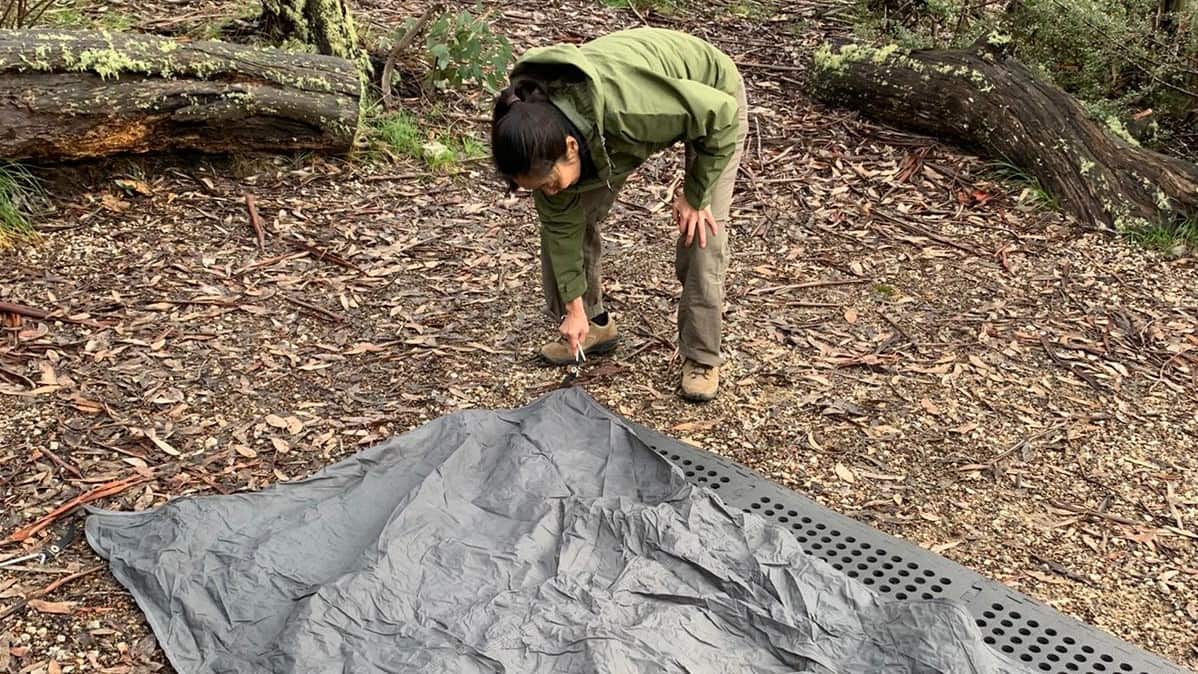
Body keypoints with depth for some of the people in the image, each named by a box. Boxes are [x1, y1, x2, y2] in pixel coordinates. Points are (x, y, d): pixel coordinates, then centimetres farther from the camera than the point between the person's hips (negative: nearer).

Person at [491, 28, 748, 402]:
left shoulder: (627, 106, -46)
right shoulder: (540, 133, -27)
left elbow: (720, 114, -30)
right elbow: (561, 222, -14)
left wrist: (695, 195, -22)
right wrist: (574, 308, -11)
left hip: (711, 95, -5)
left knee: (700, 231, -15)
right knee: (568, 215, -3)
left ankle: (702, 358, 1)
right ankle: (594, 324, 15)